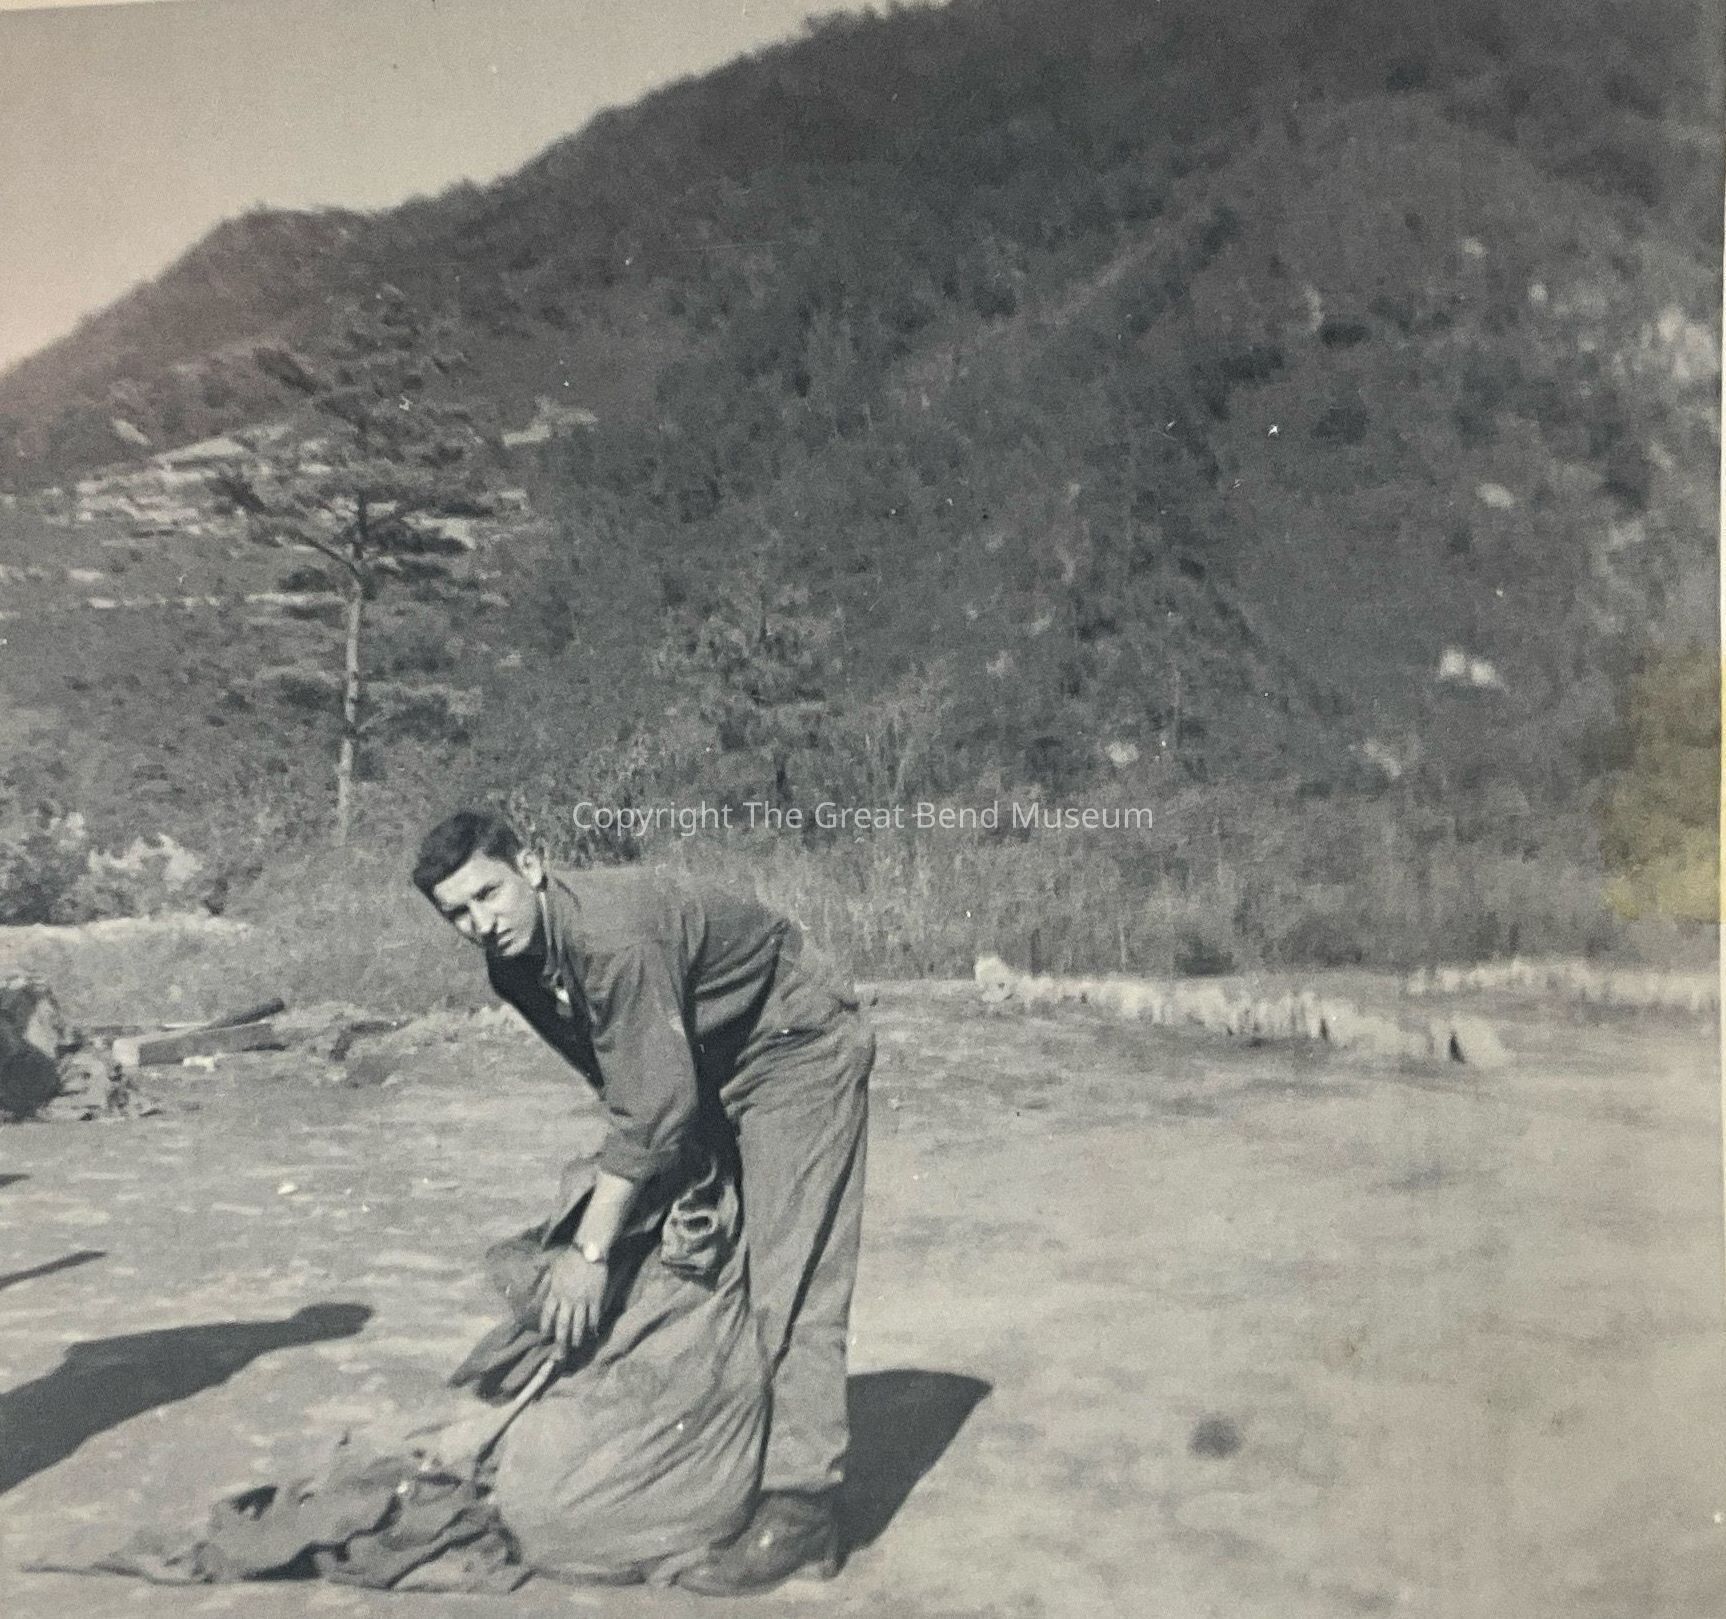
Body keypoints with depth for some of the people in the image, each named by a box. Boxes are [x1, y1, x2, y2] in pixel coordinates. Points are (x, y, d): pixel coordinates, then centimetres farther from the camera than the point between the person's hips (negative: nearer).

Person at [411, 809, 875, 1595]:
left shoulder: (614, 935, -34)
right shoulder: (514, 966, -5)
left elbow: (651, 1105, -31)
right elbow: (616, 1082, 6)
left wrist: (590, 1249, -26)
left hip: (799, 1049, -9)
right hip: (712, 1068, 9)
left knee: (790, 1281, -13)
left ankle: (801, 1510, -8)